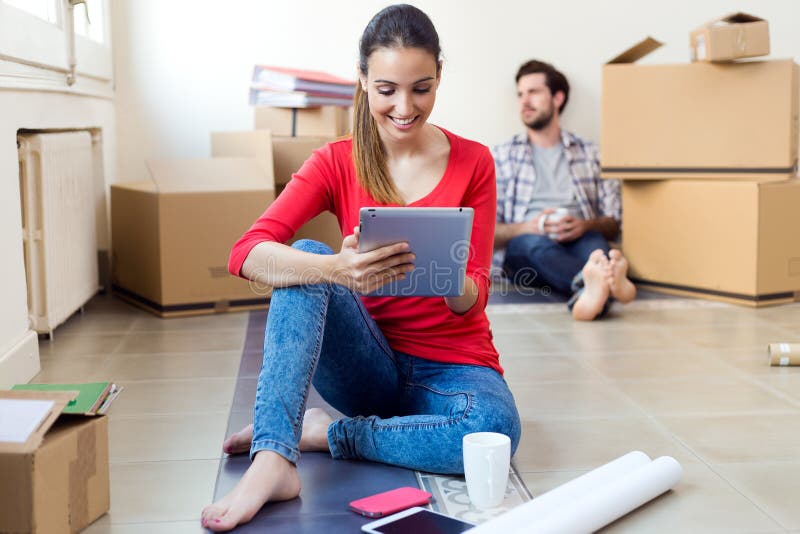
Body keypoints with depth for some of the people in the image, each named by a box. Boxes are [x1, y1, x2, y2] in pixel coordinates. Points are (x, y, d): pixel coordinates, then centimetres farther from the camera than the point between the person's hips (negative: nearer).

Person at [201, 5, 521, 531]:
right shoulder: (337, 163, -4)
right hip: (369, 366, 1)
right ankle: (271, 463, -35)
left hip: (452, 365, 0)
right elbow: (246, 253, -20)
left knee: (496, 427, -34)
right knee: (307, 259, -25)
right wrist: (336, 270, -40)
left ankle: (325, 433, -13)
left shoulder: (473, 163, -4)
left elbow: (474, 299, -5)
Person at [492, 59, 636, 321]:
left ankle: (590, 290, -68)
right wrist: (528, 227, -12)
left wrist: (585, 226, -11)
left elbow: (613, 223, 12)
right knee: (535, 242, -36)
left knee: (594, 243, -33)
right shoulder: (502, 155, 17)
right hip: (522, 250, -1)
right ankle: (598, 282, -67)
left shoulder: (591, 153, 19)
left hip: (578, 242, 2)